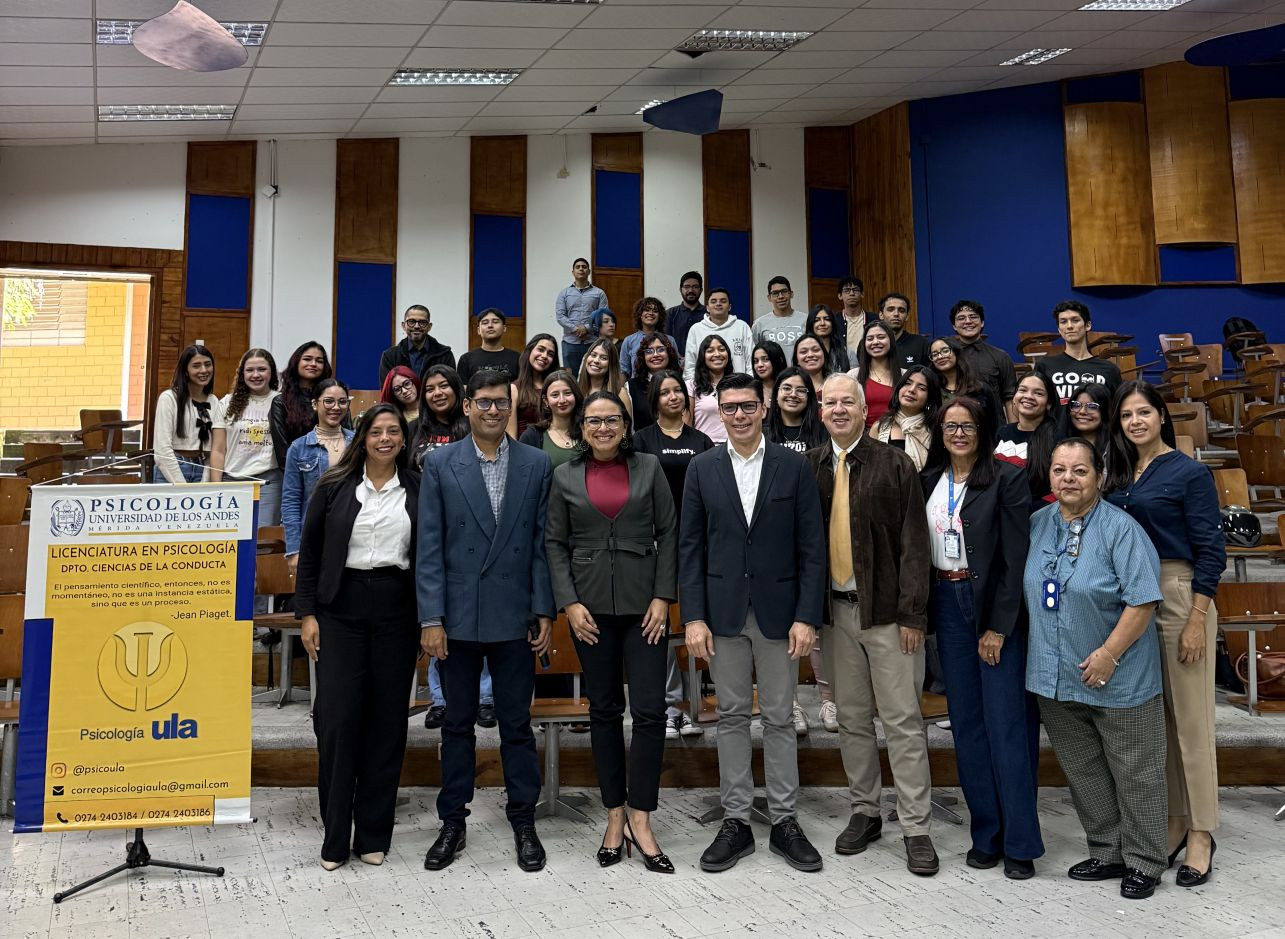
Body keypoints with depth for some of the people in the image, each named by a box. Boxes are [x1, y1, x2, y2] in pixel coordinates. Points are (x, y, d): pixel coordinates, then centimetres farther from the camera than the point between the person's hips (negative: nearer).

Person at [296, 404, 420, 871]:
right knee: (337, 718, -4)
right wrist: (306, 613, -1)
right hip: (340, 609, -1)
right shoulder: (334, 487, 5)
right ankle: (335, 836, 8)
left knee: (387, 719, 4)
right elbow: (309, 553, 6)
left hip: (396, 612, 1)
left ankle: (373, 834, 15)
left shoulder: (417, 491, 6)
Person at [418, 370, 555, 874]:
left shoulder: (536, 464, 2)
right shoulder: (440, 464, 0)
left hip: (513, 617, 0)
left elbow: (542, 543, 3)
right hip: (458, 616, 0)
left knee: (516, 723, 8)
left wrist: (544, 611, -2)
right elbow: (429, 546, -2)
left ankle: (523, 822, 20)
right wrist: (431, 618, -7)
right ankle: (452, 823, 22)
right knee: (458, 722, 11)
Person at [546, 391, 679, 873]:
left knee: (650, 711, -6)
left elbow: (667, 534, 3)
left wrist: (663, 597, -5)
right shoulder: (565, 476, 6)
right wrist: (569, 603, -5)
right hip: (590, 608, 1)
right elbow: (555, 543, 5)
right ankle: (615, 817, 18)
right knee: (604, 711, 8)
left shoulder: (649, 468, 4)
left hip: (644, 604, -1)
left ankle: (640, 819, 4)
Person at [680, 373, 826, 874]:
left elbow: (811, 548, -1)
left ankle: (784, 820, 18)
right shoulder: (702, 468, 3)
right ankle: (735, 821, 18)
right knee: (731, 716, 8)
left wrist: (806, 616, -8)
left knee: (779, 718, 7)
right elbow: (690, 547, 3)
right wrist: (693, 617, -5)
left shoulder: (794, 466, 0)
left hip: (778, 611, -1)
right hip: (723, 611, 1)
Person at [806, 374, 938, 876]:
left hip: (886, 611, -3)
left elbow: (914, 543, -6)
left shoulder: (894, 465, -4)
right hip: (835, 610, 4)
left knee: (903, 720, 0)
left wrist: (912, 612, -11)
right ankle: (864, 812, 25)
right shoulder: (809, 468, 6)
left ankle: (916, 827, 7)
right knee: (851, 719, 12)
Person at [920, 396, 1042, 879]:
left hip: (995, 606, -5)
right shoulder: (929, 481, 8)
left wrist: (999, 625, -13)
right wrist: (922, 613, 3)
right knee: (966, 723, 8)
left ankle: (1019, 842, 4)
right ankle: (986, 834, 17)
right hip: (947, 606, 5)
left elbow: (1015, 556, -10)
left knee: (1007, 724, -4)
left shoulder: (1006, 478, -7)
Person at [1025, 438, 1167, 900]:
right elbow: (1024, 590, 17)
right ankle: (1106, 853, 31)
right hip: (1056, 678, 6)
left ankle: (1143, 863, 21)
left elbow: (1143, 601, -18)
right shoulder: (1037, 525, 5)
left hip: (1119, 679, -6)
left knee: (1135, 774, 6)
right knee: (1084, 774, 16)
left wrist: (1108, 655, -20)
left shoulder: (1120, 528, -13)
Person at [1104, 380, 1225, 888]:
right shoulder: (1118, 477, 10)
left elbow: (1210, 550, -8)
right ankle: (1172, 820, 21)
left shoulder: (1189, 472, -6)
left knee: (1190, 717, -1)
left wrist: (1197, 620, -14)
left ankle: (1200, 833, 9)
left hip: (1179, 596, -6)